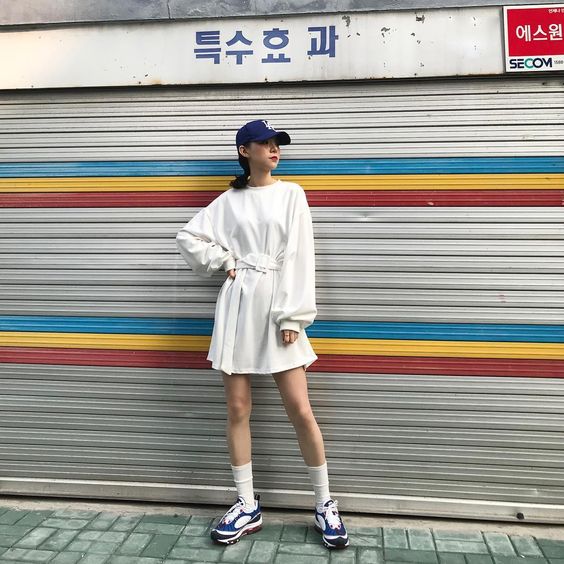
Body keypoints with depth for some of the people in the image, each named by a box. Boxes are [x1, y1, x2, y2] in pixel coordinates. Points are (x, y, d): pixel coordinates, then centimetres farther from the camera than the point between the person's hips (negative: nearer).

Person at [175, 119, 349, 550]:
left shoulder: (291, 194, 5)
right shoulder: (229, 200, 10)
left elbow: (299, 257, -2)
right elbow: (189, 236, 14)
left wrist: (293, 317, -9)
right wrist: (225, 261, 1)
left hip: (278, 307, -1)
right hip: (239, 306, 2)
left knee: (301, 411, -2)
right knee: (238, 410, 5)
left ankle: (325, 505, 17)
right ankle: (248, 506, 21)